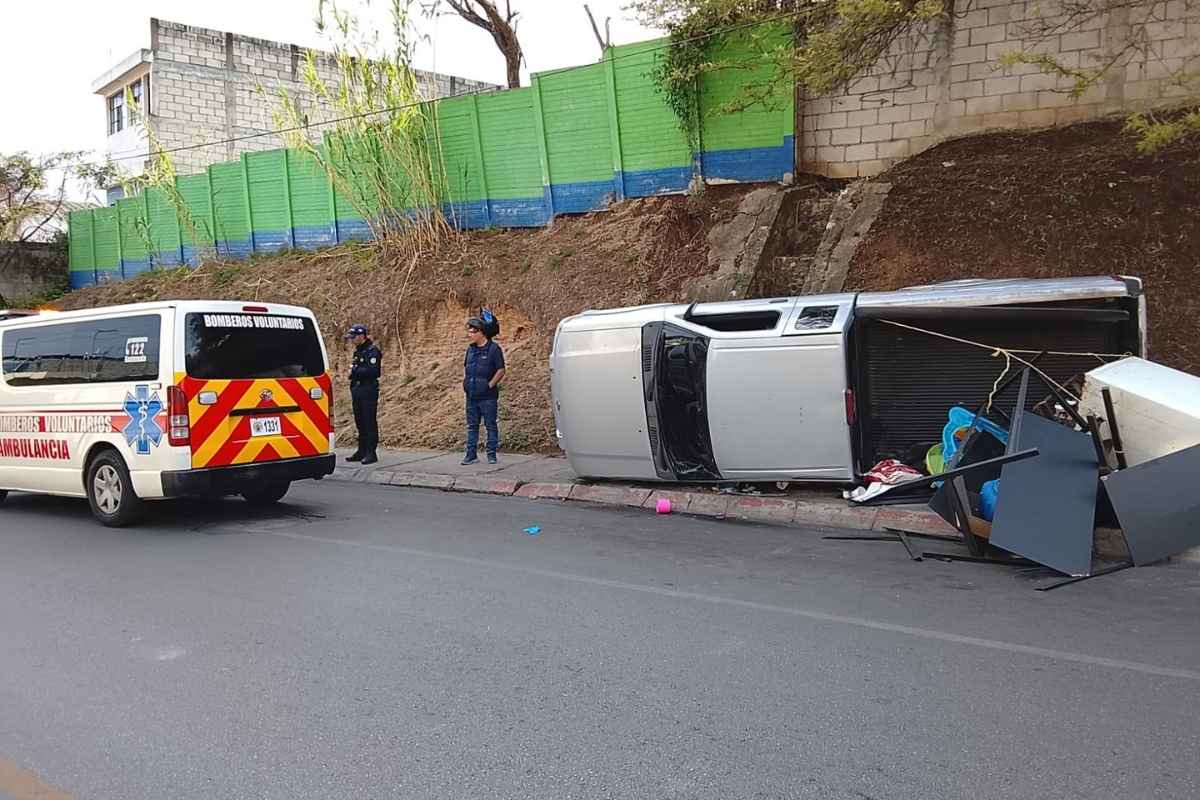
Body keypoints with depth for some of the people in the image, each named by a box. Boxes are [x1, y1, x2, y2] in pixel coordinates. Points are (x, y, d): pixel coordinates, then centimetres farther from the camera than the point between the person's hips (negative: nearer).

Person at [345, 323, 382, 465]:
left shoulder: (372, 351, -11)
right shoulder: (358, 352, 18)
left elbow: (372, 371, -21)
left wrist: (355, 371, -14)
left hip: (369, 391, -9)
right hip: (358, 392, 9)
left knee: (370, 423, -7)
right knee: (360, 422, 12)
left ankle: (371, 453, -5)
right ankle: (362, 451, 19)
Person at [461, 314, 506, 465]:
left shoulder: (494, 349, -9)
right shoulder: (471, 348, 11)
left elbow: (501, 370, -10)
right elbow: (465, 366, 24)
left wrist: (490, 385, -14)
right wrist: (465, 382, 10)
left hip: (488, 396, -6)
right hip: (471, 396, 6)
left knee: (491, 425, 2)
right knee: (472, 426, 9)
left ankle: (491, 454, 8)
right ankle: (471, 454, 15)